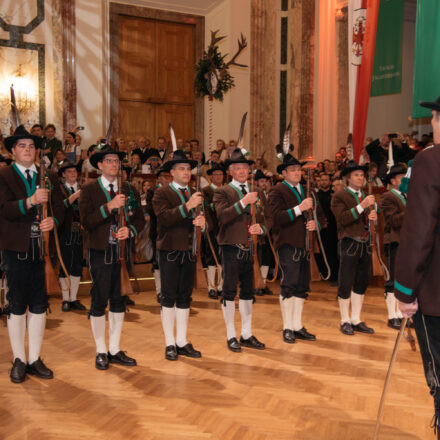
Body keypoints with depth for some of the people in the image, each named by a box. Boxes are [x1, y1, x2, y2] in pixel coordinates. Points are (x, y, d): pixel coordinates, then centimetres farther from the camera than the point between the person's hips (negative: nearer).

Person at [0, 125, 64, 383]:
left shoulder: (48, 177, 13)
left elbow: (59, 207, 7)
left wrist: (53, 221, -14)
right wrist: (31, 201, -29)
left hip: (42, 248, 3)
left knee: (39, 304, 7)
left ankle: (35, 359, 18)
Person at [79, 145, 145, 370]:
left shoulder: (127, 189, 11)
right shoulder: (89, 189, -1)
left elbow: (140, 218, 12)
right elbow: (86, 221, -12)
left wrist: (130, 229, -8)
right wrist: (109, 207, -20)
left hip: (122, 251, 4)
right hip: (100, 252, -4)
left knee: (119, 301, 8)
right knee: (99, 302, 2)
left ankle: (114, 350, 20)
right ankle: (101, 352, 15)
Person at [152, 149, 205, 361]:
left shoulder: (194, 194, 15)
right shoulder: (162, 193, -3)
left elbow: (199, 219, 15)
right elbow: (164, 218, -18)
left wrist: (201, 222, -8)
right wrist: (187, 206, -24)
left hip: (189, 252, 5)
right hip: (170, 251, -5)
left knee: (185, 297, 9)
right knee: (169, 298, 0)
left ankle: (182, 342, 18)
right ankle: (170, 344, 9)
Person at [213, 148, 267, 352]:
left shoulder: (256, 193, 15)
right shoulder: (222, 192, -2)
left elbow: (262, 219, 18)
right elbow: (222, 215, -19)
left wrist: (260, 228, -4)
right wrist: (243, 202, -24)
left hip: (250, 249, 5)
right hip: (232, 249, -5)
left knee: (248, 292, 11)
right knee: (229, 292, 1)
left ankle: (247, 335, 22)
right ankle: (231, 336, 12)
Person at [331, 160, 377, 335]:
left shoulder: (365, 196, 17)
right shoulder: (340, 196, -6)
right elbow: (343, 219, -18)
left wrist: (373, 216, -1)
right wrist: (361, 206, -24)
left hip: (365, 243, 7)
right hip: (349, 244, -7)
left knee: (362, 282, 11)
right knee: (345, 283, -2)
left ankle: (356, 320, 22)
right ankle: (345, 321, 11)